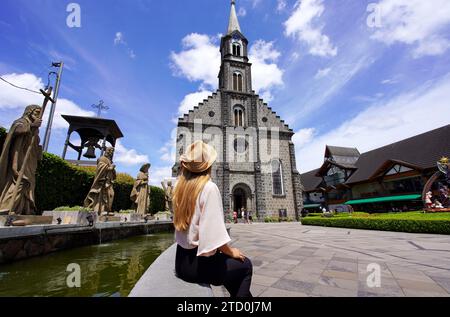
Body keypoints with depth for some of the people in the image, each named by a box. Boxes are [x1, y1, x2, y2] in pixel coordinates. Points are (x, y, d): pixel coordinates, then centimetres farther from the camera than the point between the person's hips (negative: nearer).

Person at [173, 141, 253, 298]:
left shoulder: (180, 187, 2)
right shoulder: (209, 187, -20)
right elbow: (214, 233, -24)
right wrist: (231, 251, -7)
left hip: (182, 259, 7)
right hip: (198, 262, -7)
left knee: (231, 263, 27)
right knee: (245, 265, 16)